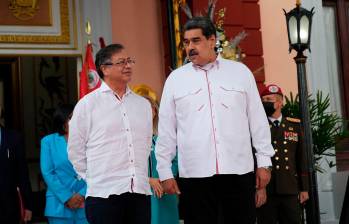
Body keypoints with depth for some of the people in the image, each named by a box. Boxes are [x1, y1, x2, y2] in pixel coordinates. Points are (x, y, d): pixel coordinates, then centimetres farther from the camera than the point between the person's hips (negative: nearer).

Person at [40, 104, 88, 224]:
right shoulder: (48, 141, 6)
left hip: (85, 203, 1)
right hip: (59, 205, -1)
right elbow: (47, 173, -1)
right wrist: (67, 198, -9)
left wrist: (82, 194, -12)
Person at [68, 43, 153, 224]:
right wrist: (94, 179, 6)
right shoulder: (87, 104, 0)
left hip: (141, 192, 4)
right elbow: (76, 150, 3)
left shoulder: (143, 104, 13)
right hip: (104, 194, -4)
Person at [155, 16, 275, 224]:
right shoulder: (175, 79, 8)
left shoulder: (240, 72, 8)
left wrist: (264, 162, 6)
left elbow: (258, 121, 9)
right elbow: (166, 130, 9)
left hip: (239, 171, 0)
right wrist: (165, 171, 5)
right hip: (194, 174, 0)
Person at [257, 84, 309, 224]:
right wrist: (268, 107, -11)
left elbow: (301, 159, 12)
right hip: (265, 189, -2)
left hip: (290, 190, 2)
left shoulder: (294, 125, 12)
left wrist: (304, 188, 9)